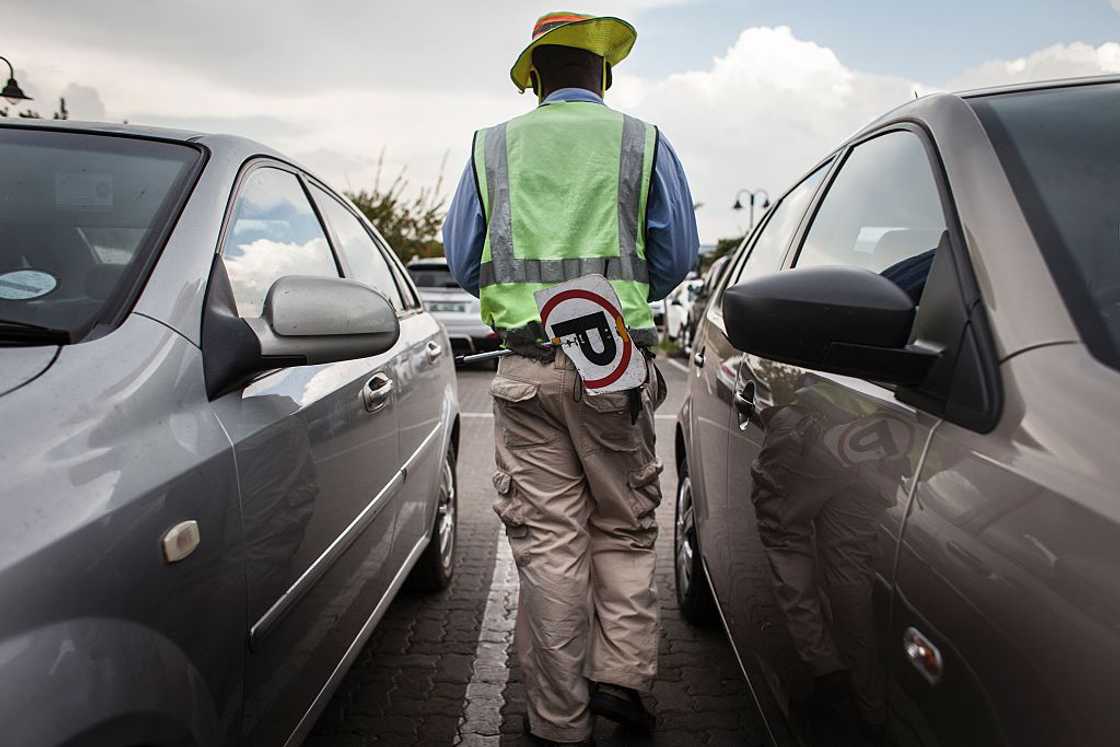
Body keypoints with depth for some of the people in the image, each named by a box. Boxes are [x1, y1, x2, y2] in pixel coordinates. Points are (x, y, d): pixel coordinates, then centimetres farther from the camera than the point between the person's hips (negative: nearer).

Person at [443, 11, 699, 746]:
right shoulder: (644, 142, 7)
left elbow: (463, 261, 9)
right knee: (624, 525, 16)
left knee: (548, 540, 4)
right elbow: (678, 255, 7)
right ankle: (621, 672, 14)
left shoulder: (492, 147, 10)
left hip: (527, 366, 1)